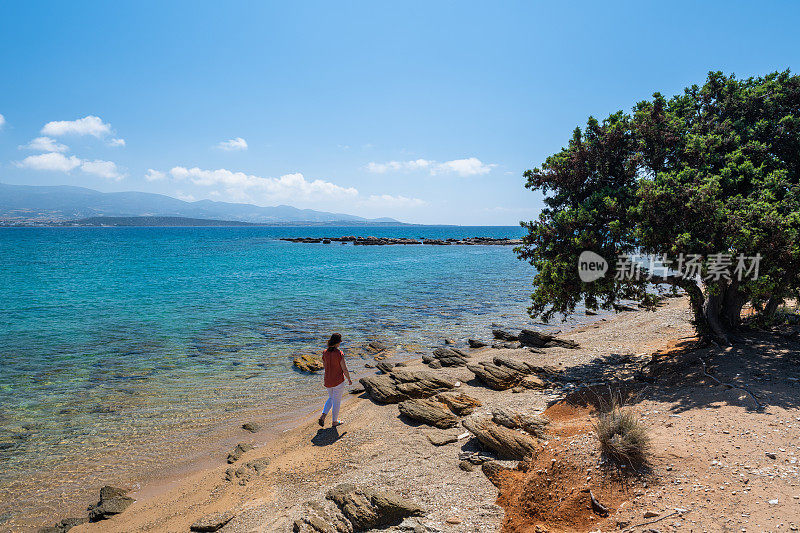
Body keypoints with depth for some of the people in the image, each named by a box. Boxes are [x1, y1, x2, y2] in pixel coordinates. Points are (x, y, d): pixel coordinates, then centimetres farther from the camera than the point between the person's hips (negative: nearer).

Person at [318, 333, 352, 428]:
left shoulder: (325, 353, -3)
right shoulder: (339, 353, -20)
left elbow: (325, 366, 9)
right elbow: (344, 369, -15)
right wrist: (349, 380, 0)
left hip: (327, 381, 5)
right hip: (338, 381, -5)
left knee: (331, 398, 25)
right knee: (336, 401, 11)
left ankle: (323, 416, 9)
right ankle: (334, 421, 23)